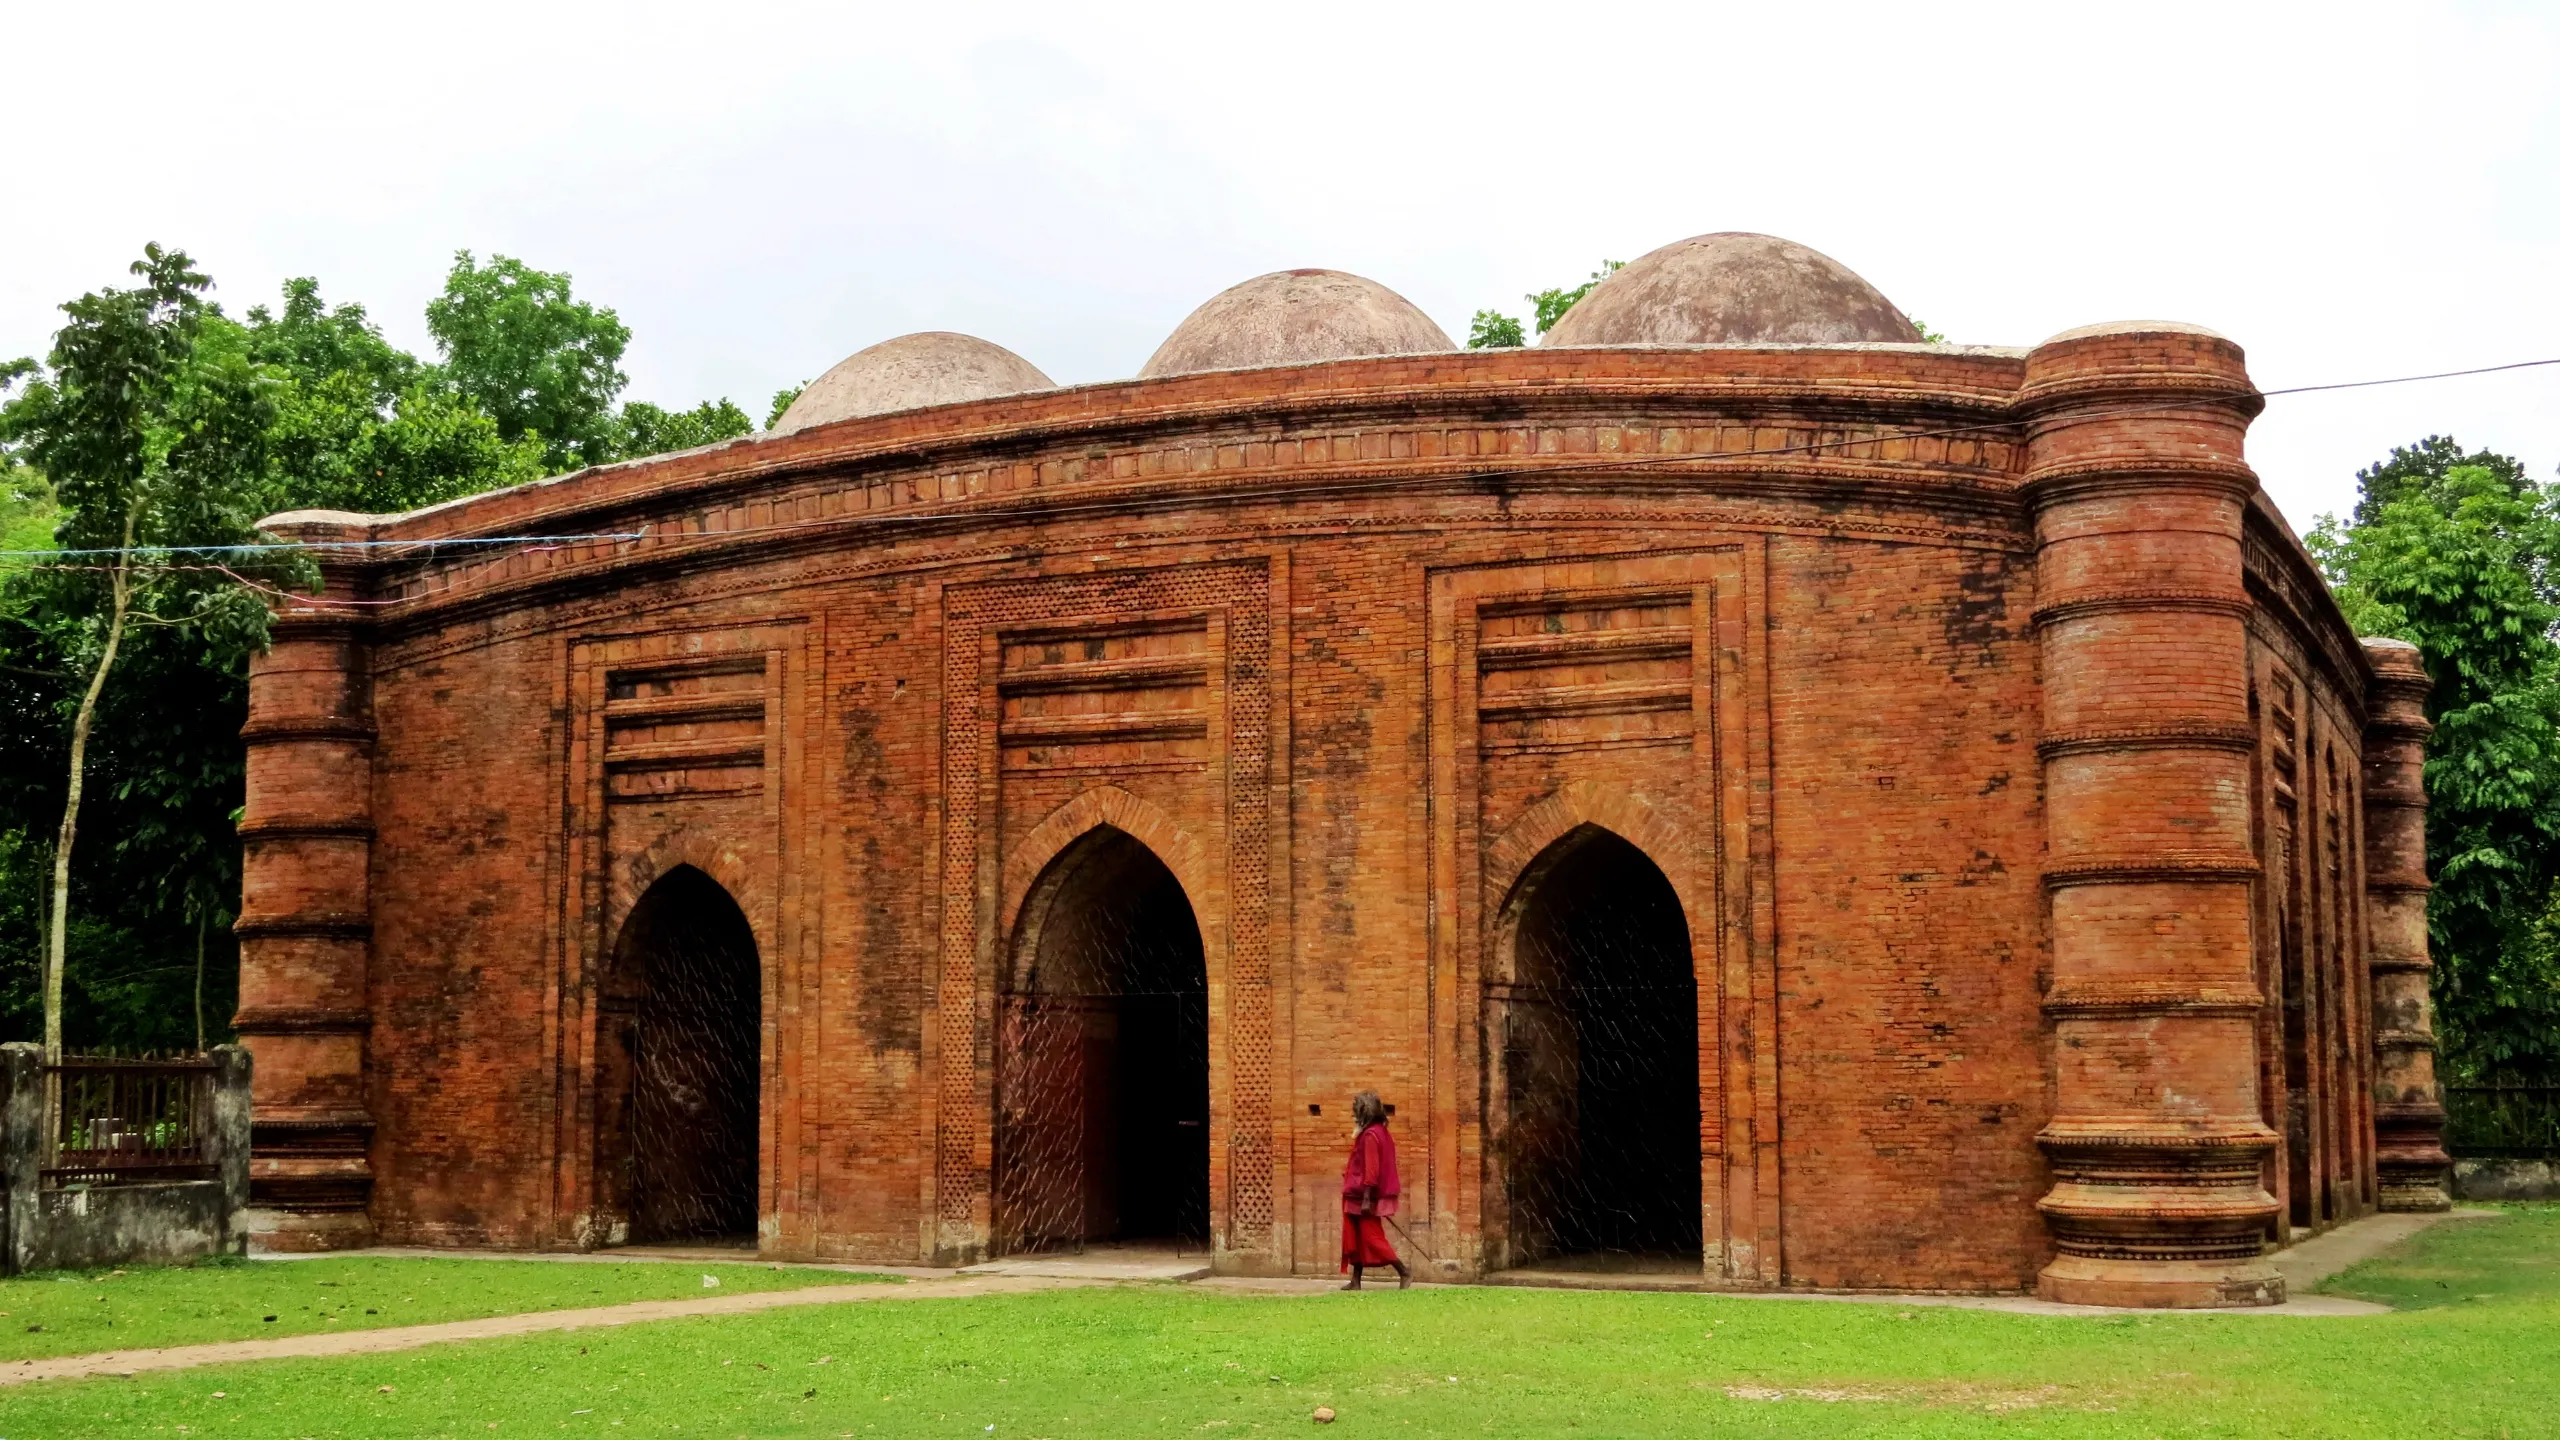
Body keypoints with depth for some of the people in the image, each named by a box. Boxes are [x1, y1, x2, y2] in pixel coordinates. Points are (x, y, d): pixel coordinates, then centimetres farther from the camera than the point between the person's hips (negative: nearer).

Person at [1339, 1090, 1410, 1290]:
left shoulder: (1370, 1135, -18)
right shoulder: (1381, 1132, 11)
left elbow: (1371, 1169, -22)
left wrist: (1367, 1198, -23)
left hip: (1365, 1197, -10)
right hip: (1361, 1198, 10)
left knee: (1372, 1238, -6)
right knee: (1357, 1239, 12)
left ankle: (1404, 1273, -5)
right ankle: (1355, 1281, 16)